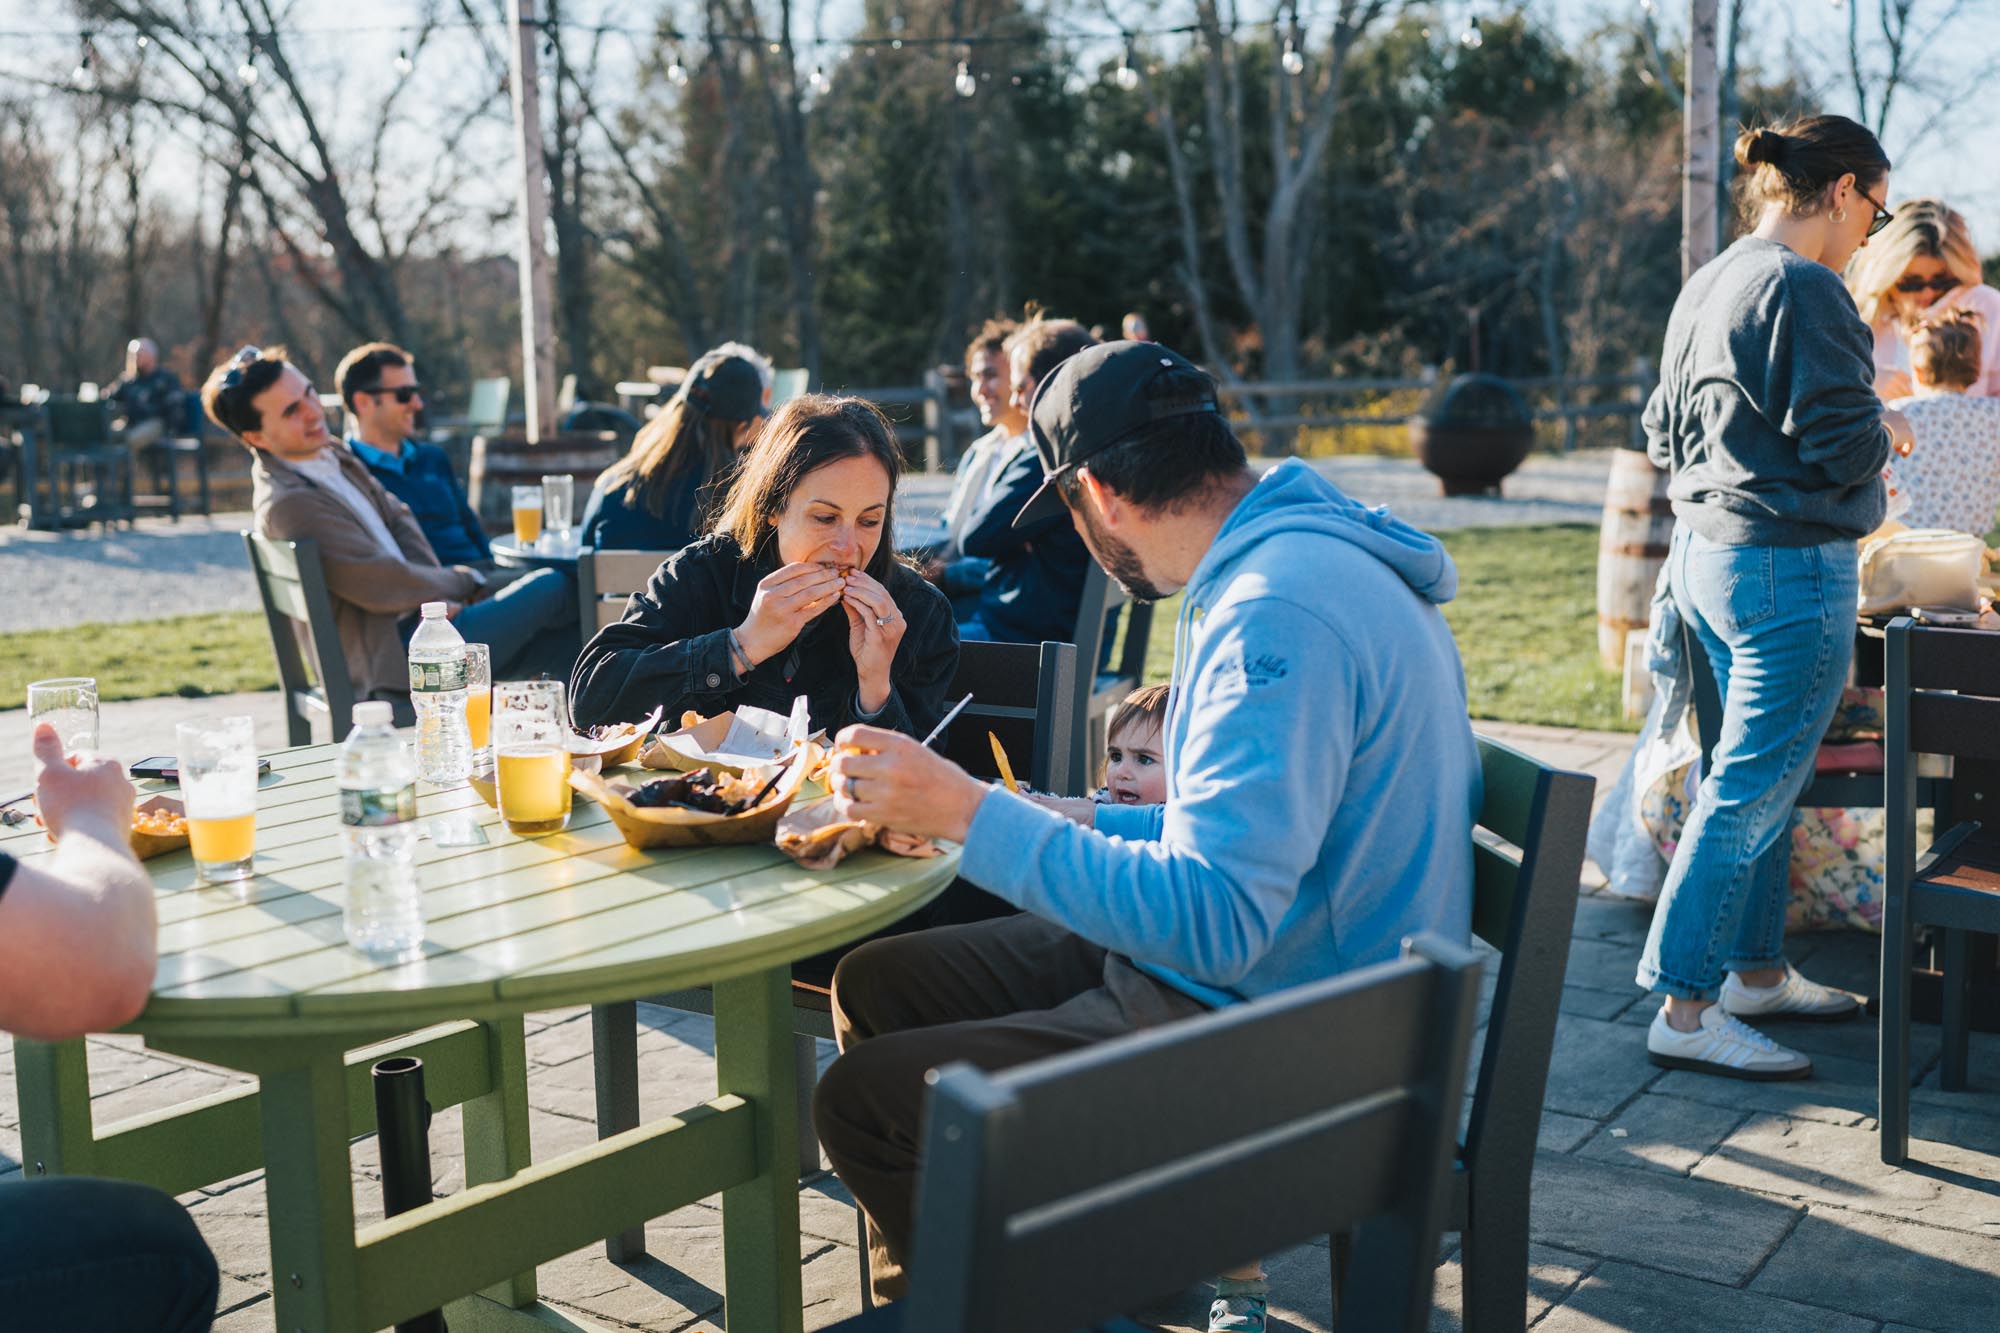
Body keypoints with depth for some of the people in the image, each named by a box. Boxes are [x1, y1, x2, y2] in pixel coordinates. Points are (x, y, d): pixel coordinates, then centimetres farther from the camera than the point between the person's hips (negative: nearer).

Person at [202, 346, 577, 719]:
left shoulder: (333, 455, 8)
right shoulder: (286, 503, -21)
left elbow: (397, 518, 15)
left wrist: (435, 596, -2)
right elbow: (383, 587, -21)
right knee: (552, 588, -9)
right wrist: (467, 581, -5)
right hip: (394, 662, -9)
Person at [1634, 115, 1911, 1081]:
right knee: (1749, 792, -5)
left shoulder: (1705, 286, 13)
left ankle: (1757, 972, 28)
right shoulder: (1804, 288, -15)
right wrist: (1887, 432, 2)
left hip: (1705, 554, 10)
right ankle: (1686, 1011, 0)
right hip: (1788, 567, -10)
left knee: (1758, 777, 18)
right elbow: (1843, 444, -18)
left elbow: (1663, 434, 18)